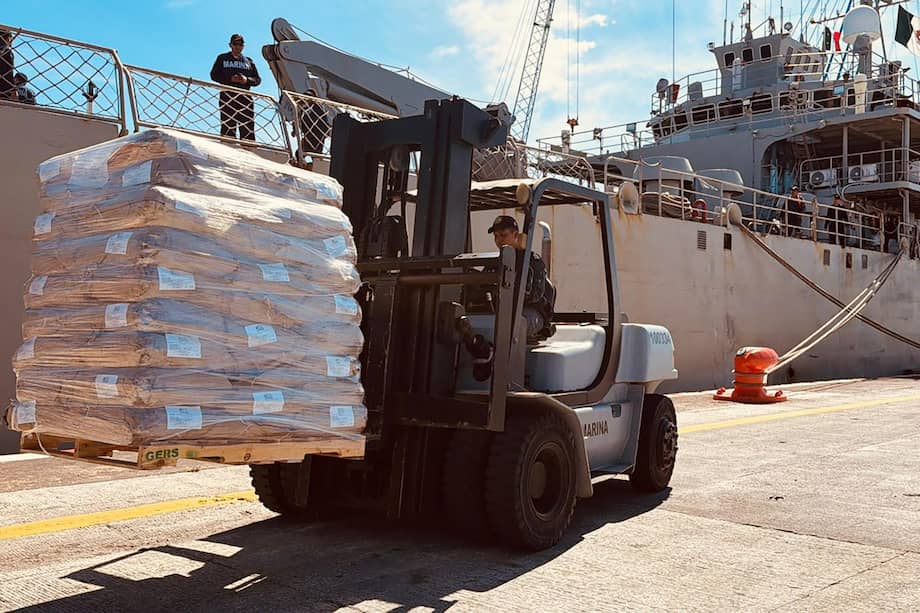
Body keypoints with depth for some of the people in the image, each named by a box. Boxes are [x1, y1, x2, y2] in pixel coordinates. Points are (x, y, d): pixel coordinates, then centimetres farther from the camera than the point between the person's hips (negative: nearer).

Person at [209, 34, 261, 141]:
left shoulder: (249, 61, 22)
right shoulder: (222, 58, 18)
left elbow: (258, 79, 16)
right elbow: (214, 75, 8)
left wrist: (247, 80, -6)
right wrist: (230, 79, -8)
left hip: (245, 97, 2)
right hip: (227, 95, -2)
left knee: (248, 127, -7)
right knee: (228, 126, -12)